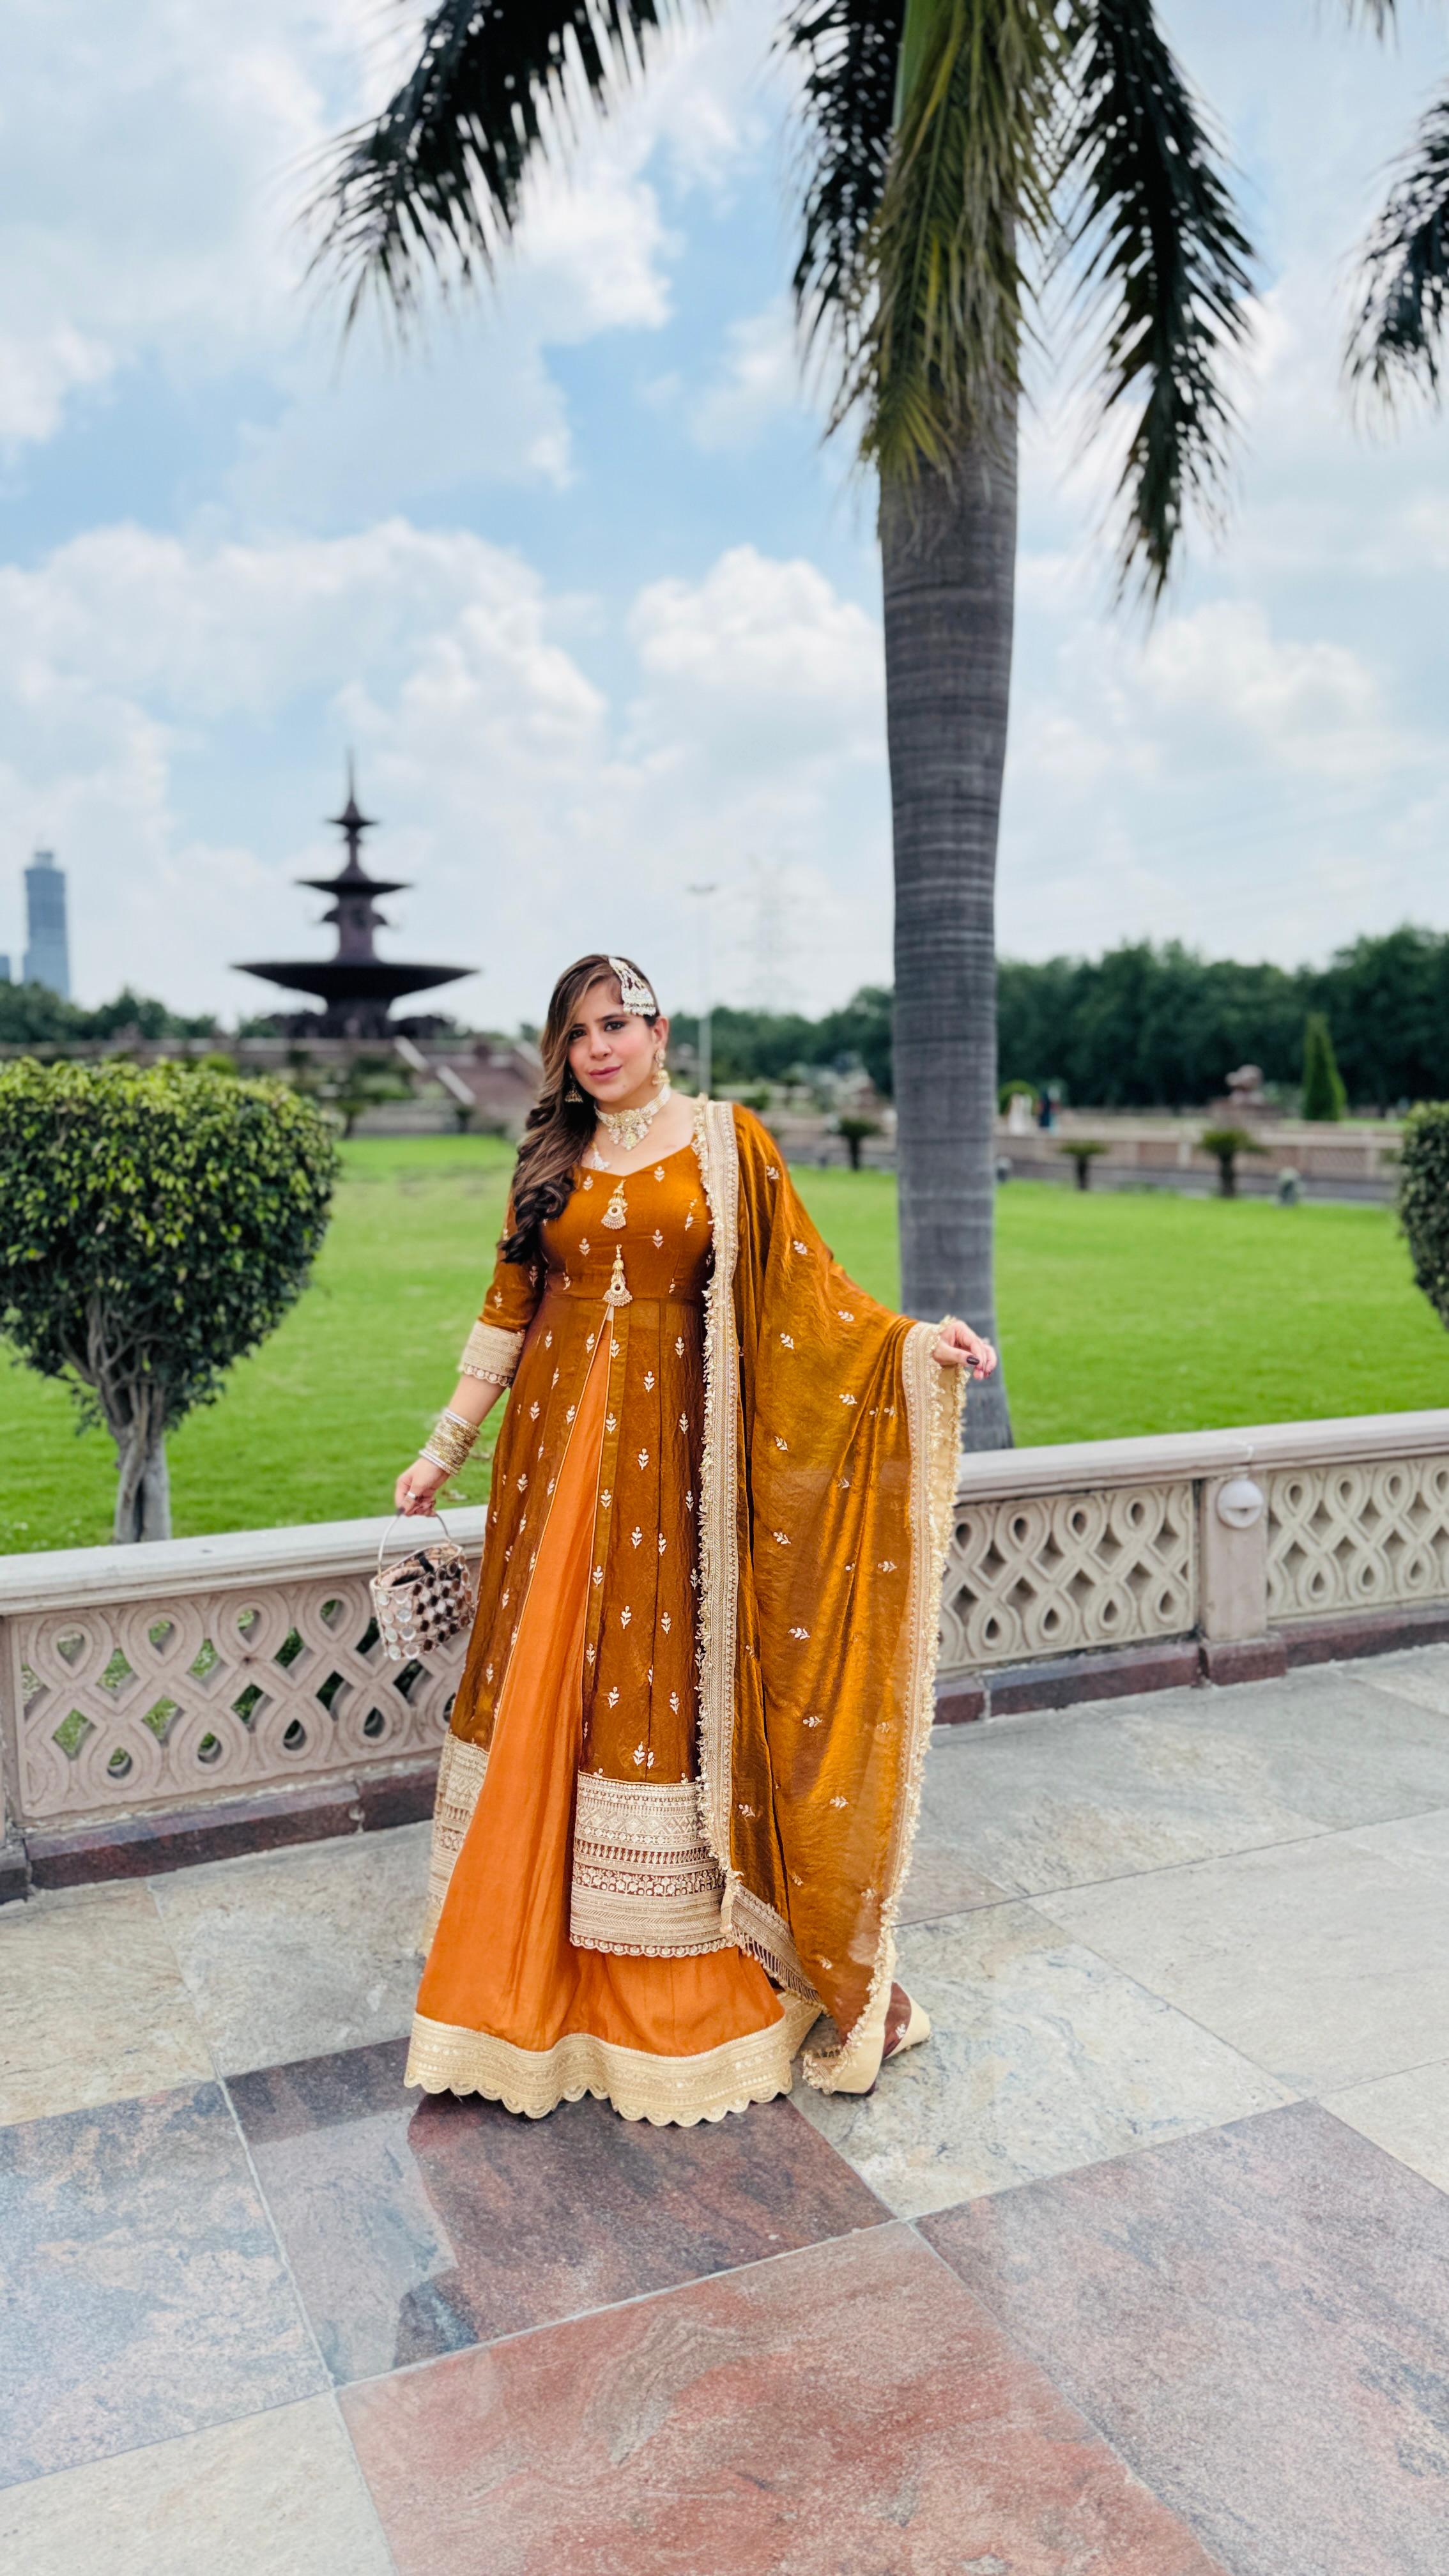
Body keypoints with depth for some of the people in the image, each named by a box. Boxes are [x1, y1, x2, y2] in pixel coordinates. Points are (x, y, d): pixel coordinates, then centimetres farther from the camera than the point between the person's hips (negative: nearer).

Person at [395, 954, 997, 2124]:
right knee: (550, 1684, 5)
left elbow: (801, 1280, -3)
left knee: (665, 1677, 0)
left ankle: (669, 1973, 15)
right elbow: (509, 1310, 11)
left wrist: (914, 1339, -16)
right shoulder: (551, 1160, 11)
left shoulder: (727, 1141, 1)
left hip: (670, 1449, -3)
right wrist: (445, 1447, 10)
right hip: (560, 1449, 3)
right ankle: (544, 1967, 20)